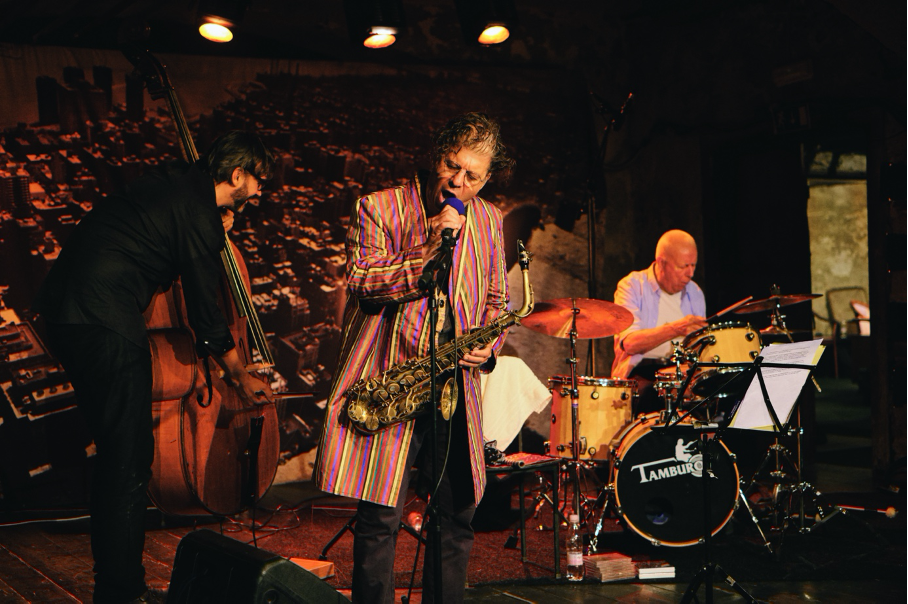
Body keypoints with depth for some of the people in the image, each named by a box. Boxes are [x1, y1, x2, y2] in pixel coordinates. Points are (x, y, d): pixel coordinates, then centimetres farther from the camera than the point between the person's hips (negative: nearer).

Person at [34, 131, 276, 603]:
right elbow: (206, 318, -6)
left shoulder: (176, 179, 14)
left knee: (114, 446, 17)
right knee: (130, 458, -5)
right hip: (106, 322, -10)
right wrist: (241, 378, 8)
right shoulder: (200, 215, -11)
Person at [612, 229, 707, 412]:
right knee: (649, 394, -37)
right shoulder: (632, 286, -3)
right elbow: (630, 343, -19)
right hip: (641, 372, -5)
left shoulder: (694, 293, 16)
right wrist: (676, 328, -29)